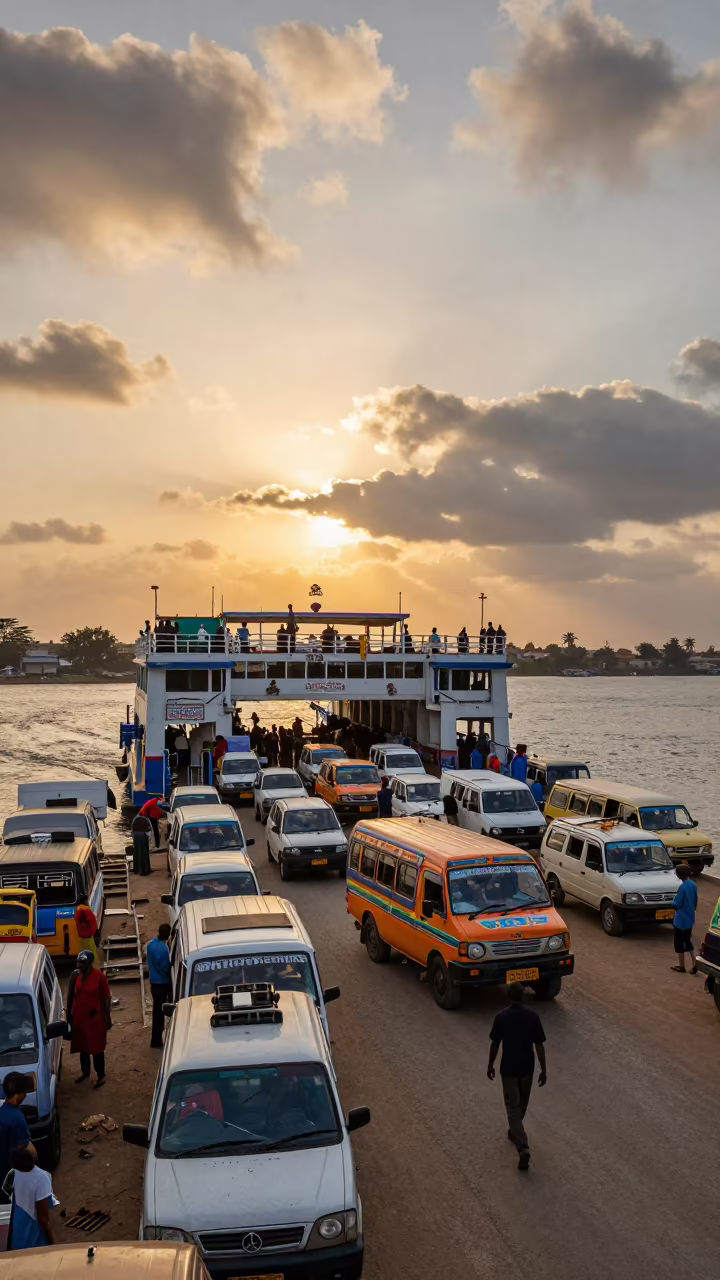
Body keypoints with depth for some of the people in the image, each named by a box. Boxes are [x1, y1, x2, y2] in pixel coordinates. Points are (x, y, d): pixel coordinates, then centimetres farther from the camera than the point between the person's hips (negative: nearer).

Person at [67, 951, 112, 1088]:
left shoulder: (99, 976, -16)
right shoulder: (75, 975, -4)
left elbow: (106, 998, -9)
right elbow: (71, 996, 8)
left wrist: (107, 1017, -8)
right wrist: (69, 1014, 10)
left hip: (95, 1017, -4)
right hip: (78, 1016, 5)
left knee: (97, 1048, 5)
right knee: (82, 1047, 18)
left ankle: (101, 1076, 19)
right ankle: (85, 1072, 37)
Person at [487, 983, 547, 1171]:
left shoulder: (501, 1017, -14)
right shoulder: (532, 1016, -11)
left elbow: (495, 1044, -5)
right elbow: (539, 1045, -8)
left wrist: (490, 1065, 9)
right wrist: (544, 1069, 2)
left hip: (508, 1069, -2)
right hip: (527, 1068, 2)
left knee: (513, 1107, 2)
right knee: (522, 1104, 25)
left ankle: (523, 1148, -10)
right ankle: (515, 1131, 46)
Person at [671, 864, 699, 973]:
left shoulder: (683, 887, -23)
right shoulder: (693, 885, 2)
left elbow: (676, 904, -21)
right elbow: (695, 902, 11)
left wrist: (674, 898, -2)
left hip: (681, 920, -8)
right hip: (690, 919, 8)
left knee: (678, 942, 7)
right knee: (687, 941, 19)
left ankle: (681, 966, 16)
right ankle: (694, 965, 14)